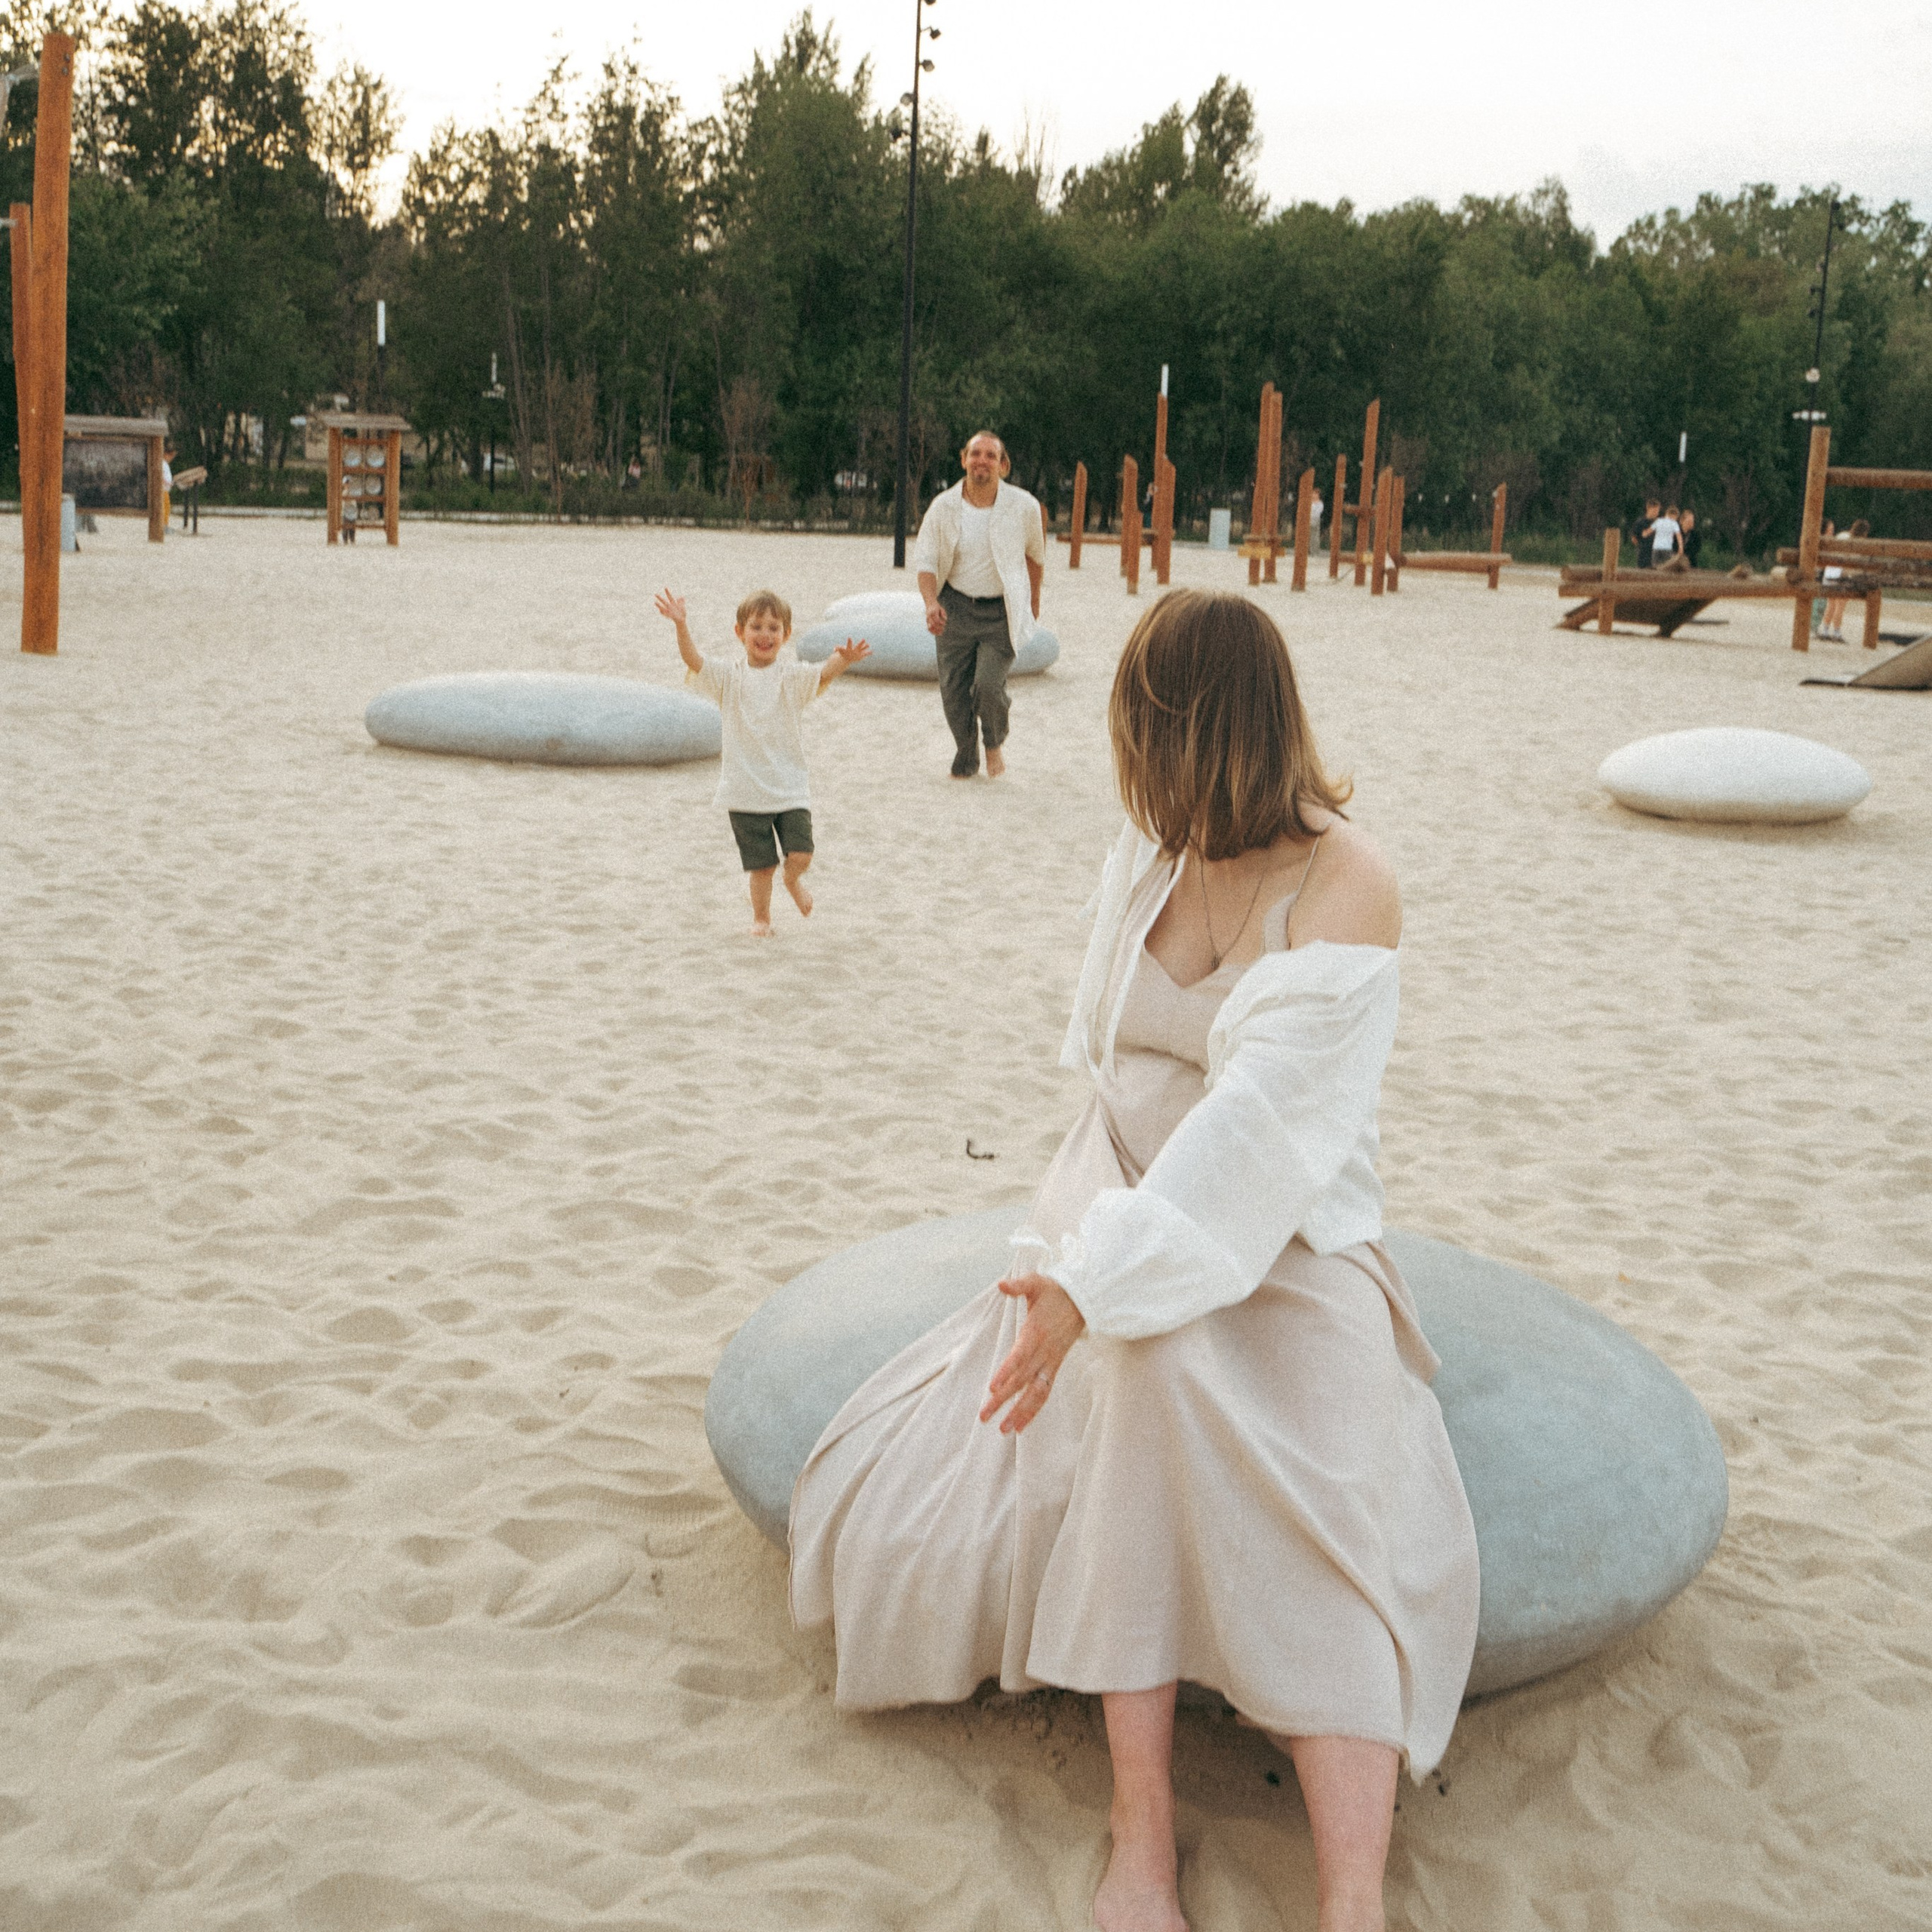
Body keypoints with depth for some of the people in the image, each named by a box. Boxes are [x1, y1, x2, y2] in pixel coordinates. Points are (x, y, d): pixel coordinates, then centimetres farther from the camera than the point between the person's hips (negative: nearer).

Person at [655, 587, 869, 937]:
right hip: (746, 789, 0)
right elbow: (693, 660, -14)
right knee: (761, 865, 5)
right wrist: (681, 624, -32)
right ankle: (761, 918, 30)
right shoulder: (728, 677, 1)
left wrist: (844, 660, -42)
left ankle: (793, 880, 26)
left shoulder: (792, 678, 0)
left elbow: (824, 673, -19)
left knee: (800, 854, -10)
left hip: (790, 786, 0)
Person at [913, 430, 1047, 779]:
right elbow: (925, 559, -2)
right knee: (953, 691, 2)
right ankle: (965, 759, 26)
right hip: (955, 609, 2)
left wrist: (1034, 599, 23)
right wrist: (931, 602, -20)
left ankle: (995, 744, 16)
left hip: (1001, 612, -2)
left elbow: (1036, 555, 11)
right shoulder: (943, 507, -6)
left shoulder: (1024, 507, -7)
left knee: (988, 685, -16)